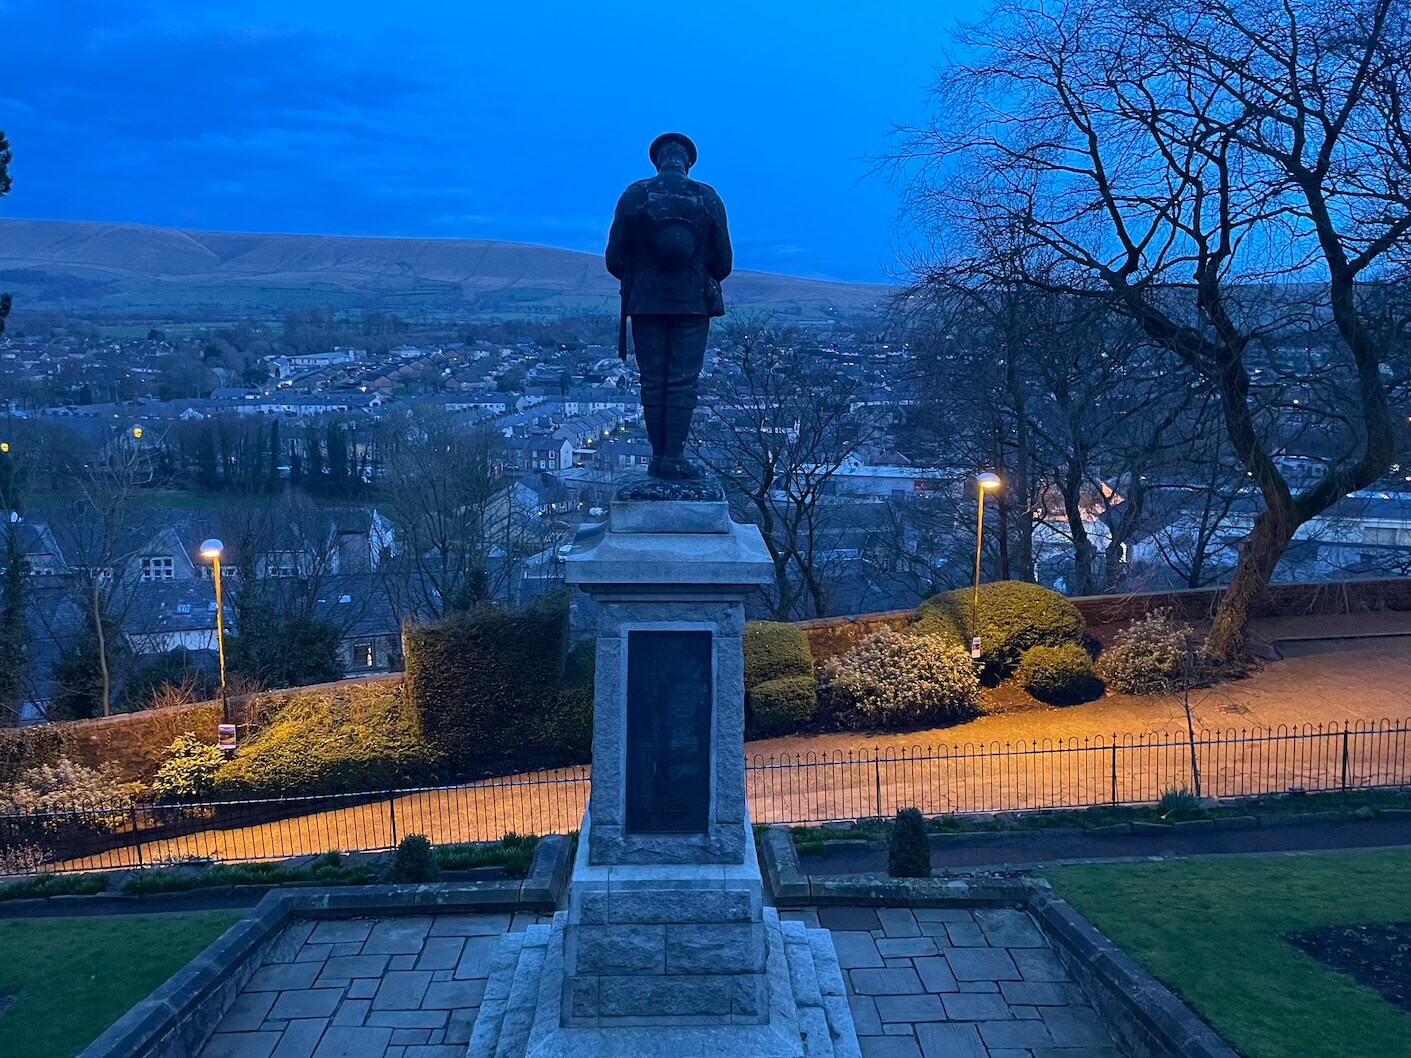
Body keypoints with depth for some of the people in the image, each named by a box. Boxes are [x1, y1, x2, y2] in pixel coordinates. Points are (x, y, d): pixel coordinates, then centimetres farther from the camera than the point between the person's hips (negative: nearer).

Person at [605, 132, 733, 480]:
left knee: (653, 382, 6)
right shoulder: (708, 198, -1)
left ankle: (658, 457, 7)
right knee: (683, 382, 1)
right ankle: (674, 458, -2)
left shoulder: (633, 196, -2)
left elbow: (615, 259, -1)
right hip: (693, 304, 0)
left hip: (646, 302, 1)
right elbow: (723, 262, 2)